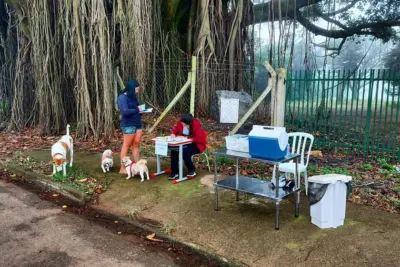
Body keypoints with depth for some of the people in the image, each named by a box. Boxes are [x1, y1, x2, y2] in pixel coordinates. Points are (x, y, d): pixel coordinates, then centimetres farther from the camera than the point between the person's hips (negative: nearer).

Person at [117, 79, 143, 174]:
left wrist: (142, 110, 0)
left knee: (136, 145, 7)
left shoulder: (132, 96, 14)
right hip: (128, 125, -8)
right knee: (126, 145, -2)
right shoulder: (122, 97, -11)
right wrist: (137, 110, -11)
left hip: (137, 123, 8)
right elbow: (125, 111, -20)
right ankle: (122, 169, 6)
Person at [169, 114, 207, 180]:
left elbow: (199, 139, -28)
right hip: (185, 143, 6)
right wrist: (173, 134, -17)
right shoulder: (180, 123, -9)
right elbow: (175, 131, 7)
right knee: (174, 149, -22)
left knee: (185, 152, -32)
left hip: (197, 144, -6)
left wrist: (187, 138, -28)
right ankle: (174, 172, -11)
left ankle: (192, 170, -6)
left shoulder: (196, 125, -25)